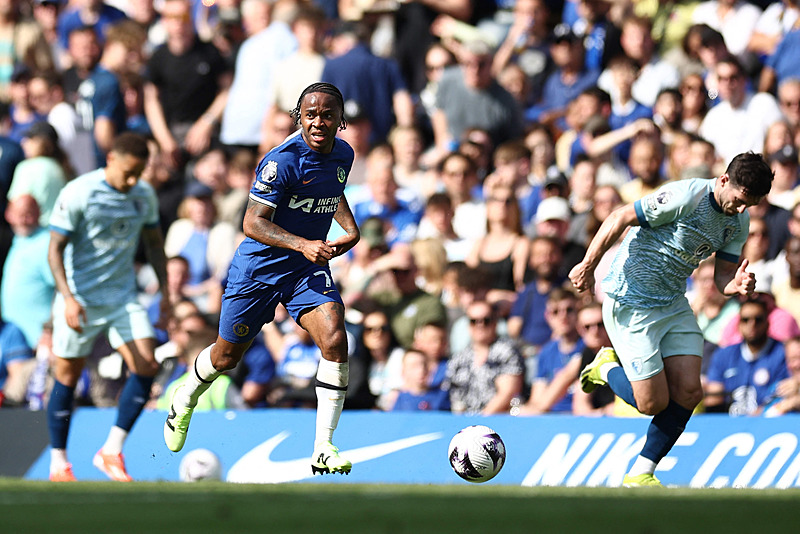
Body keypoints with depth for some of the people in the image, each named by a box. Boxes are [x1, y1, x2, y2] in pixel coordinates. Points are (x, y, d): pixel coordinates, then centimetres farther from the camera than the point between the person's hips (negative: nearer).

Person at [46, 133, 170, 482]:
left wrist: (165, 291, 11)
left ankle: (112, 451, -4)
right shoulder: (77, 194, -13)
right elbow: (55, 249, -12)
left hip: (123, 297, 4)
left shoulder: (144, 196, 3)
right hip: (80, 301, -4)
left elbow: (154, 243, 17)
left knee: (146, 365, -13)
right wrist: (68, 298, -22)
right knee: (68, 377, 2)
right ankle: (58, 462, 15)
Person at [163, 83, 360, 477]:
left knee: (335, 341, -20)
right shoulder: (283, 160, -22)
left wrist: (350, 228, 7)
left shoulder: (343, 155, 1)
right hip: (259, 265, -4)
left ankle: (323, 449, -16)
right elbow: (253, 223, -24)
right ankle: (186, 399, 47)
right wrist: (302, 245, -36)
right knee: (226, 356, 11)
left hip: (309, 267, 4)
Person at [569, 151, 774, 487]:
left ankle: (641, 473, 10)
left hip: (673, 305, 8)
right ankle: (607, 368, 23)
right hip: (631, 304, -8)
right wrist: (589, 265, -20)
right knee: (653, 402, -8)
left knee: (688, 391, -4)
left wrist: (737, 285, -18)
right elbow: (620, 219, -18)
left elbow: (722, 276, 6)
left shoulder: (738, 222, 0)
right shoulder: (685, 197, -24)